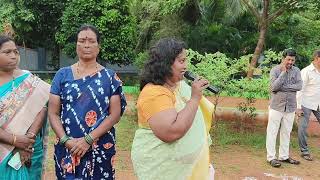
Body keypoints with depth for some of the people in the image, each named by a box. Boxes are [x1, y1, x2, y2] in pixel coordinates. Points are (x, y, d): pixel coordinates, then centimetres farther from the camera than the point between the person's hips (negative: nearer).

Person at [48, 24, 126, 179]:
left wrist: (88, 140, -14)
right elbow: (53, 113, 2)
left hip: (101, 148, -1)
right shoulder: (63, 75, 3)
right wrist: (65, 140, -12)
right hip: (67, 148, 1)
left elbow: (115, 114, -6)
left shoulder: (110, 77, 0)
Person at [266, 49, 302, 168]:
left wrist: (282, 87, -17)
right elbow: (274, 87, -19)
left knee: (286, 133, 13)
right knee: (272, 132, 0)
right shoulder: (275, 70, -7)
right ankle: (271, 157, 7)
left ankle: (284, 156, 24)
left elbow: (299, 86, -11)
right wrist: (283, 72, -19)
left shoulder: (296, 71, 4)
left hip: (290, 107, 4)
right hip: (276, 106, -4)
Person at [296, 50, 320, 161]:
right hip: (307, 104, -5)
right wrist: (298, 107, -14)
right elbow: (300, 90, -11)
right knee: (303, 127, -3)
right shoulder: (306, 71, -10)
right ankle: (304, 151, 9)